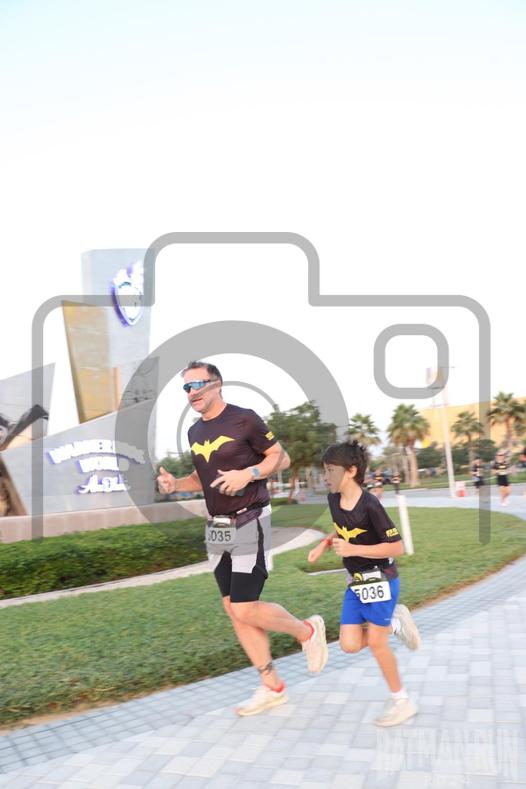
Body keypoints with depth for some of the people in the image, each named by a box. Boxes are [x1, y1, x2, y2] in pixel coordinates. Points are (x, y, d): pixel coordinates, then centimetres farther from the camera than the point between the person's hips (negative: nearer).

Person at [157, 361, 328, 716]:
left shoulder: (244, 420, -12)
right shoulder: (195, 432, 10)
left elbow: (281, 457, -7)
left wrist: (248, 474, -22)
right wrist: (175, 483, 2)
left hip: (249, 524, -7)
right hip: (217, 528, 8)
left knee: (245, 610, -9)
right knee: (234, 610, 8)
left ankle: (308, 631, 18)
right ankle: (272, 687, 21)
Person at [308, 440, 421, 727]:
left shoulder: (370, 505, -24)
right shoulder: (333, 499, -1)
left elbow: (397, 547, -22)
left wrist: (352, 549, -27)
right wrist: (324, 544, 1)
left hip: (379, 580, -7)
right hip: (356, 583, 7)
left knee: (376, 643, 1)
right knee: (350, 645, 2)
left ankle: (402, 702, 21)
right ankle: (395, 623, 26)